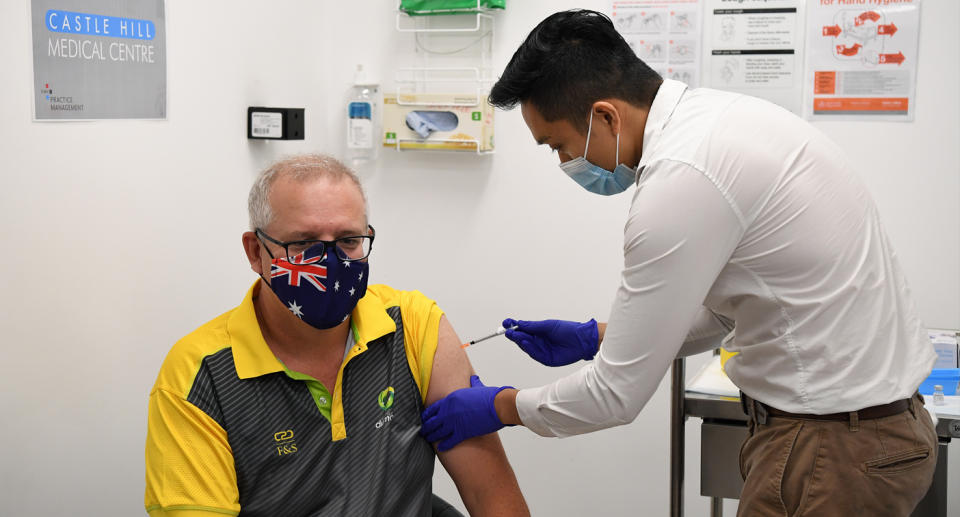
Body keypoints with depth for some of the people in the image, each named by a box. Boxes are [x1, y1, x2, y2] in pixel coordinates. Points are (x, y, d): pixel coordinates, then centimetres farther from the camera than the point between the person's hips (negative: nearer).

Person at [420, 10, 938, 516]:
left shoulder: (682, 179, -24)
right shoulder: (720, 112, 6)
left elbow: (618, 395, -16)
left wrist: (500, 407, 0)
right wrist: (591, 338, 17)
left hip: (834, 447, -9)